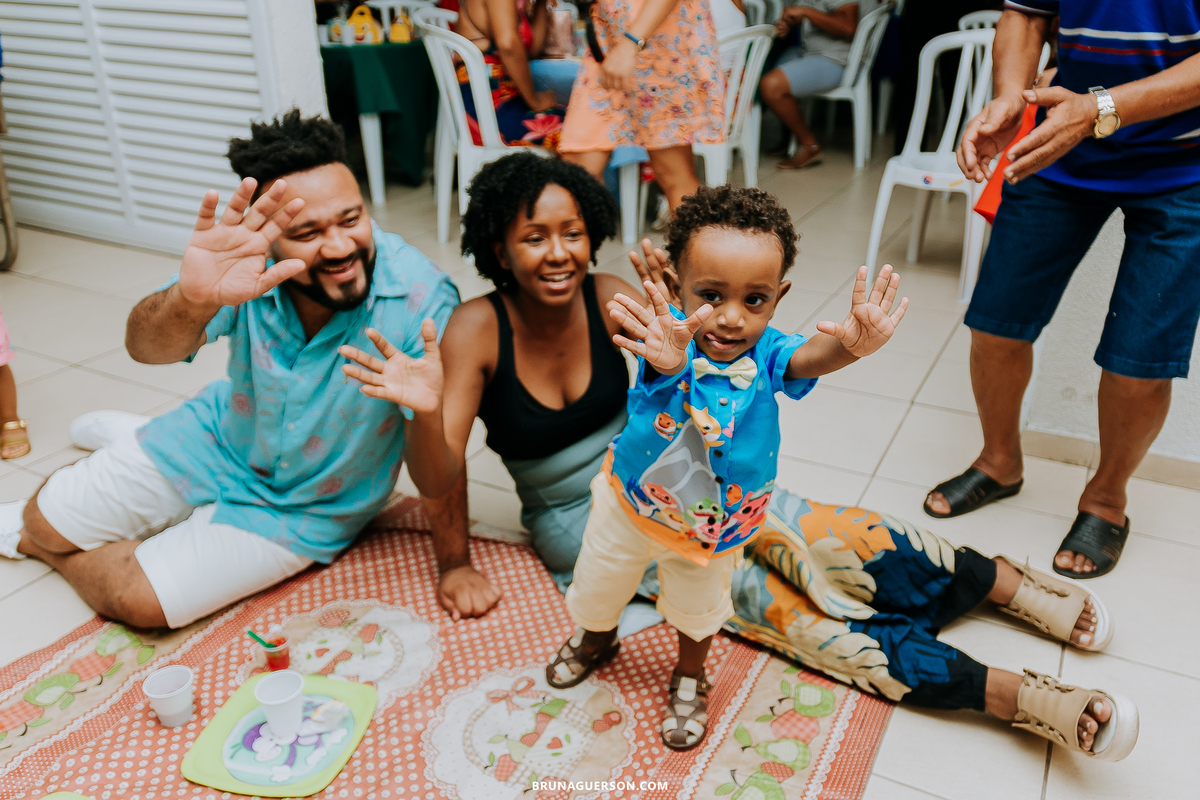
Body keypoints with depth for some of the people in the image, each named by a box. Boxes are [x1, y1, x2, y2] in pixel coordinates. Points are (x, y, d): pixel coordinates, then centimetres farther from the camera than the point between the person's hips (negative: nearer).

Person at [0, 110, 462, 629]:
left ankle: (44, 545, 25)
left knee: (136, 599, -10)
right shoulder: (251, 265, -23)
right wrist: (193, 299, -59)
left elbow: (436, 484, -29)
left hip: (301, 510, -2)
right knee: (44, 523, 8)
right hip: (218, 437, 3)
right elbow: (147, 347, -36)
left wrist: (427, 413, -52)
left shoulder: (420, 299, -31)